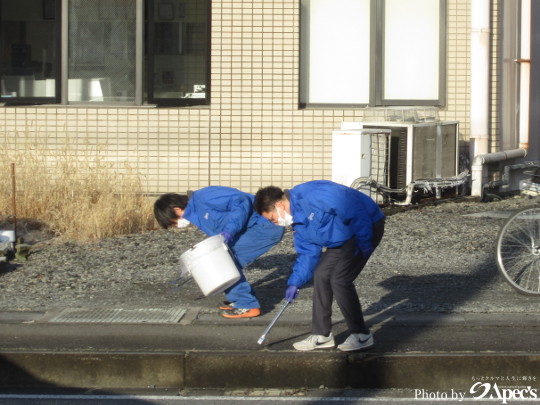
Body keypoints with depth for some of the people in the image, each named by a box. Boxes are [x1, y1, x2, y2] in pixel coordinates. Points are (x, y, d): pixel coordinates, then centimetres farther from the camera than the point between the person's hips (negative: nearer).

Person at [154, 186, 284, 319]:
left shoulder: (203, 198, -16)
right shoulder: (197, 215, 16)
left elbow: (241, 201, -23)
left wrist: (230, 230, -26)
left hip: (266, 225, -10)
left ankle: (247, 306, -5)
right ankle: (238, 300, 21)